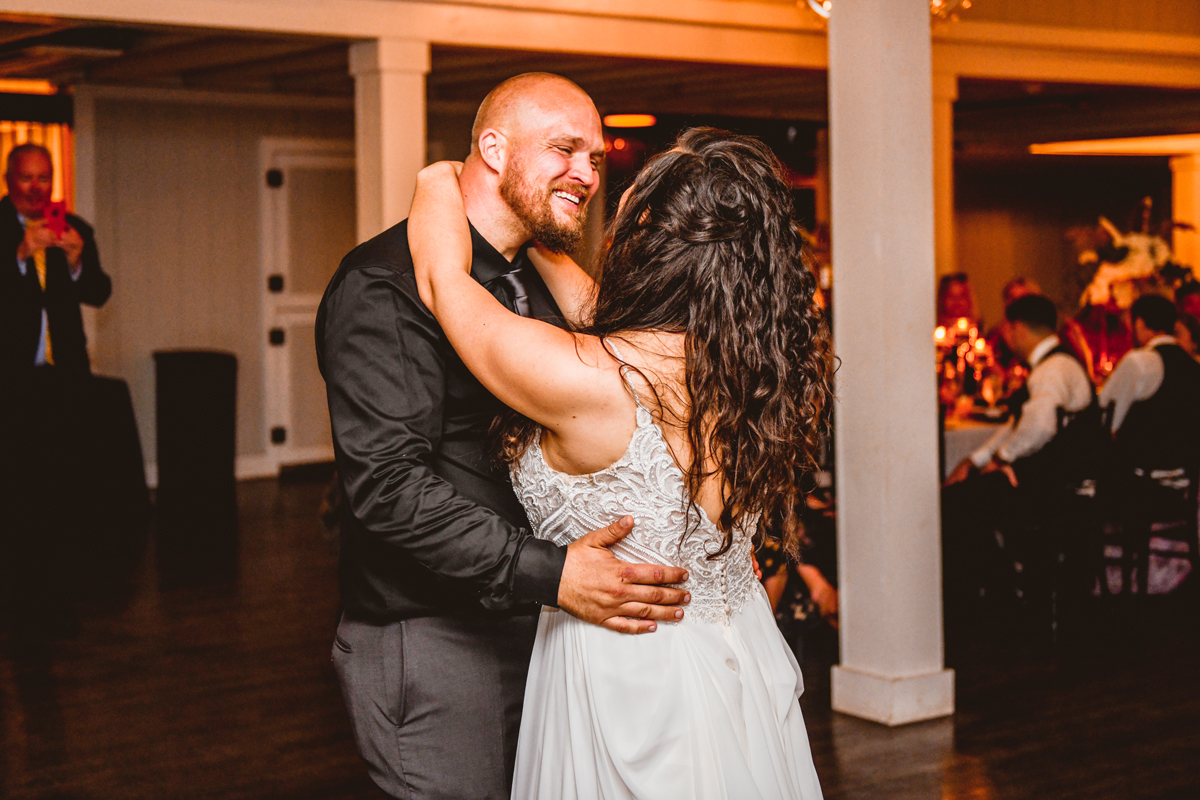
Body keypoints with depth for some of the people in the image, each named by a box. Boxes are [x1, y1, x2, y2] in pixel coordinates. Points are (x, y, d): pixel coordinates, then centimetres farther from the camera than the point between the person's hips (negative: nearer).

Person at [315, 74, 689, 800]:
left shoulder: (544, 286, 16)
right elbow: (389, 482, -23)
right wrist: (548, 572, -30)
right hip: (430, 640, -8)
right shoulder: (384, 285, -14)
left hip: (533, 627, 8)